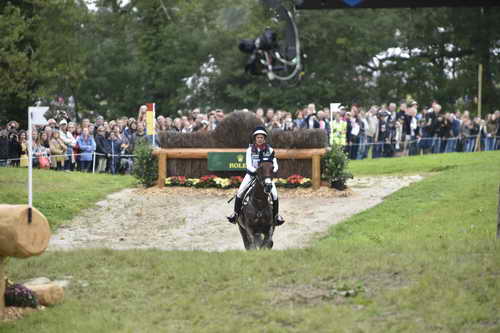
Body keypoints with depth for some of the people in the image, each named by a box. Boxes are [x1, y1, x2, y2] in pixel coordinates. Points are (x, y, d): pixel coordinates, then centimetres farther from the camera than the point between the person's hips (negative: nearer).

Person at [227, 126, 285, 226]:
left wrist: (274, 169, -26)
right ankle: (236, 213, -1)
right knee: (240, 192, -17)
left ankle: (276, 215, 1)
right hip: (252, 174, 0)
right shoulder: (250, 150, -3)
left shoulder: (269, 150, 0)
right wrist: (255, 170, -30)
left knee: (274, 194, -17)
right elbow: (249, 165, -10)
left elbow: (275, 164, -3)